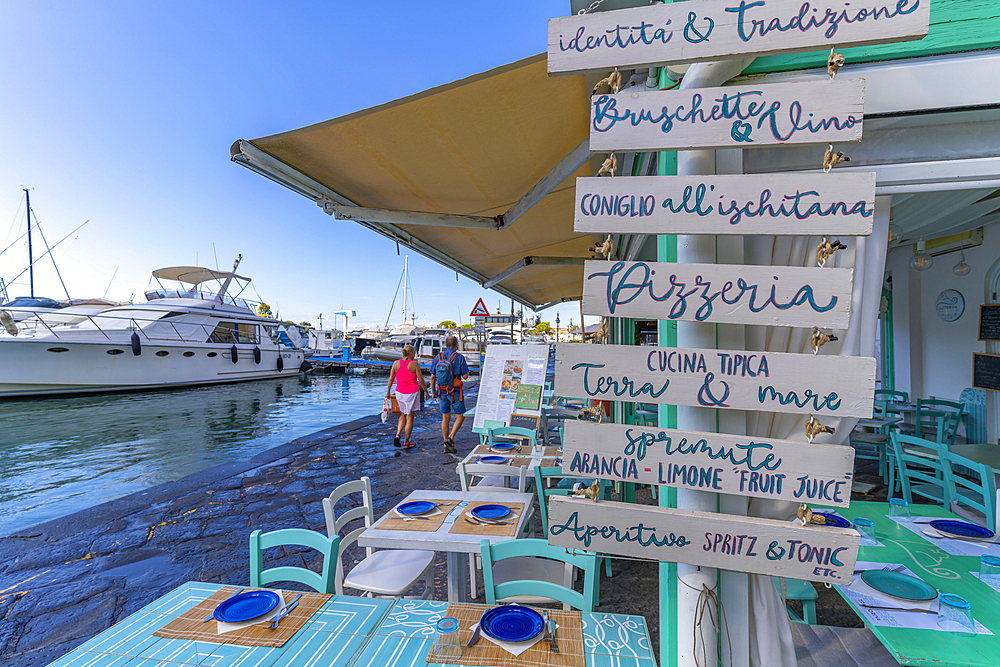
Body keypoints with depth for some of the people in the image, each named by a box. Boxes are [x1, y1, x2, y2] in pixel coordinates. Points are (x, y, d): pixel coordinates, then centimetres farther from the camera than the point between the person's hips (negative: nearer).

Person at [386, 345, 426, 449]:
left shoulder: (396, 363, -2)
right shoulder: (414, 364, -11)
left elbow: (391, 379, 2)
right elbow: (421, 380, -10)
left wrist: (388, 392, 13)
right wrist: (426, 391, 3)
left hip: (400, 393, 4)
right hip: (412, 393, -4)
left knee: (403, 415, 24)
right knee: (410, 418, 6)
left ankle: (398, 435, 5)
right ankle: (406, 443, 13)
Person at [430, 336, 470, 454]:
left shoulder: (438, 358, 0)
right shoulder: (459, 358, -12)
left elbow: (432, 377, 1)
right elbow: (465, 376, -11)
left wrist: (433, 392, 12)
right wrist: (464, 367, 9)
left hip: (442, 392, 4)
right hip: (455, 392, -4)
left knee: (445, 418, 12)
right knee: (460, 417, 10)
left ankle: (446, 446, 14)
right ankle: (450, 439, -7)